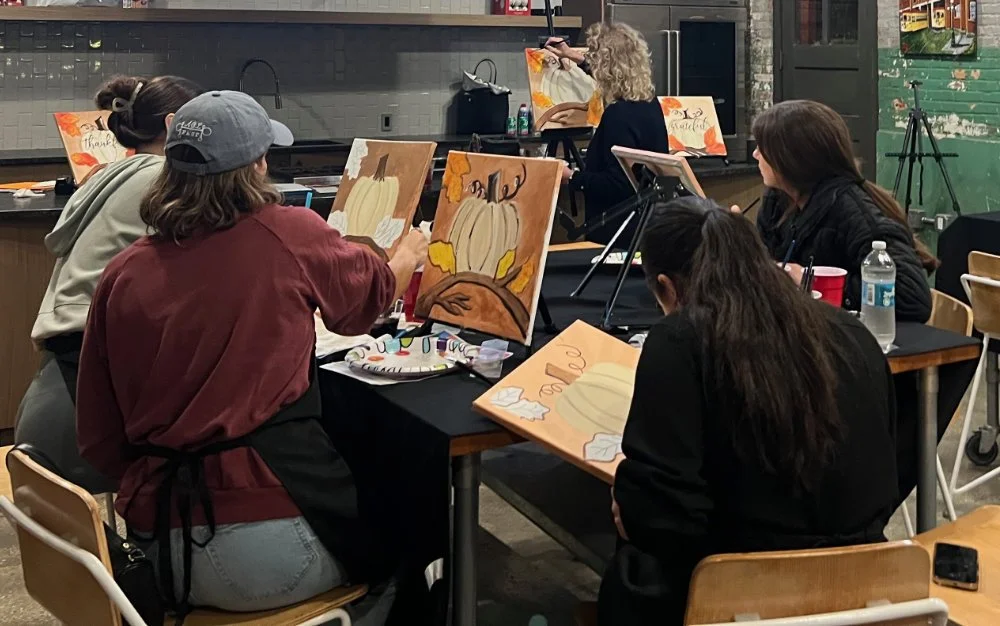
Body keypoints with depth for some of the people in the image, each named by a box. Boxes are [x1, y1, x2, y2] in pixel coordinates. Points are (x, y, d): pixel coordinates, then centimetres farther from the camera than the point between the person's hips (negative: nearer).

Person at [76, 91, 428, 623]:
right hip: (270, 537, -5)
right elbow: (373, 291, 16)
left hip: (159, 542, 5)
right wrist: (410, 253, 37)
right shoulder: (291, 236, -7)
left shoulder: (123, 275, 1)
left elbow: (99, 442, 5)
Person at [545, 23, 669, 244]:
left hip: (621, 230, -9)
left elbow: (618, 184, -26)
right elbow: (616, 78, 29)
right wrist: (575, 57, 38)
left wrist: (571, 178, -17)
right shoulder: (648, 101, 5)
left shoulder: (620, 115, -24)